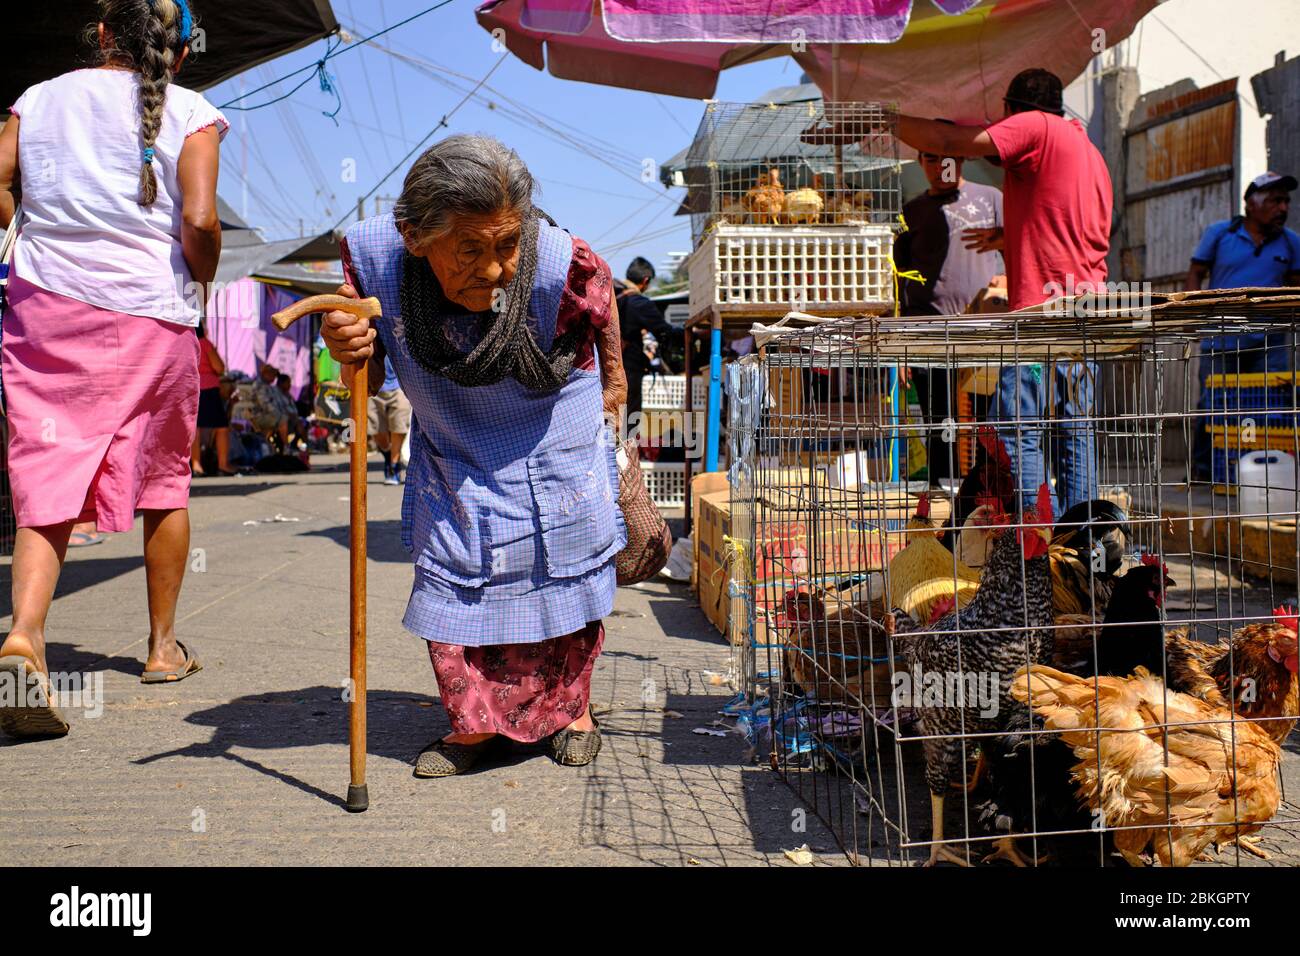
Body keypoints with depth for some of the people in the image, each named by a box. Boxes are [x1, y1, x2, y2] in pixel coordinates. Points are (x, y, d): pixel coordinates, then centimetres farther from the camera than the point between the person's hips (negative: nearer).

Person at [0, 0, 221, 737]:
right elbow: (199, 220, -13)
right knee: (164, 481, 14)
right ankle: (163, 643, 24)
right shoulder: (190, 113, 0)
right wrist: (201, 283, 4)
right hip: (149, 314, -2)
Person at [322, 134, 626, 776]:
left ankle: (572, 708, 34)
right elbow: (370, 379, -9)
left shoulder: (563, 267, -32)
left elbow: (605, 307, -4)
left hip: (555, 453, -1)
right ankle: (477, 724, 23)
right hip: (451, 456, 2)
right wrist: (349, 352, -32)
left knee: (565, 573, 10)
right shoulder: (374, 256, -26)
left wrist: (613, 380, 11)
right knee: (453, 579, 2)